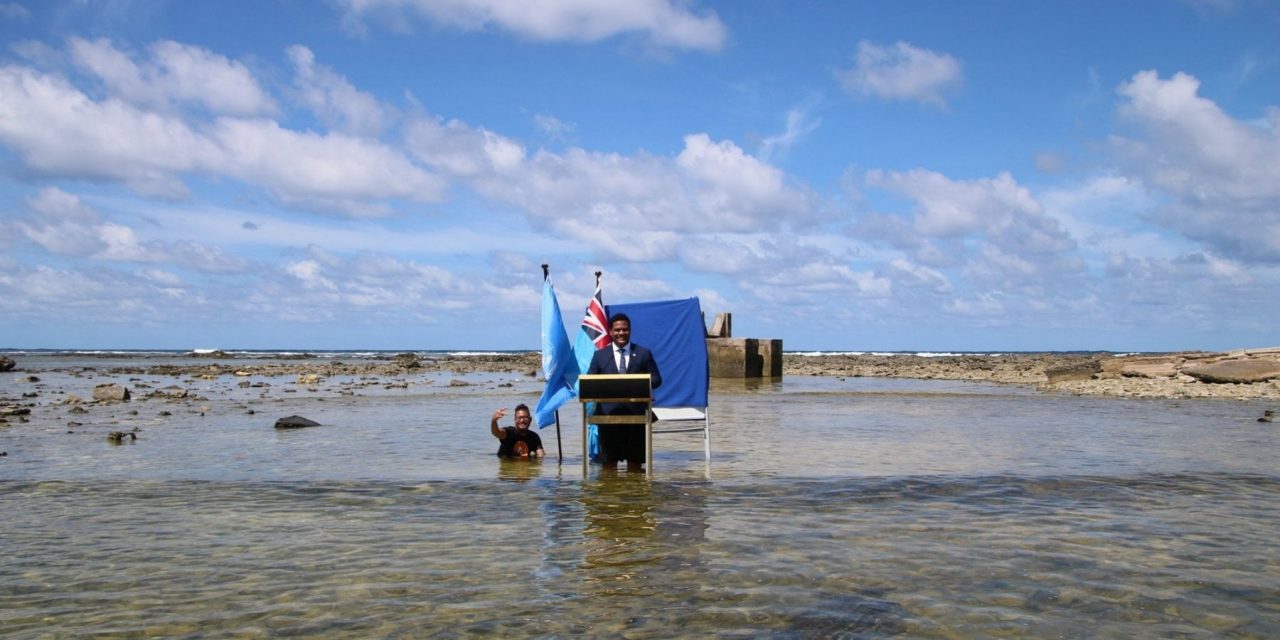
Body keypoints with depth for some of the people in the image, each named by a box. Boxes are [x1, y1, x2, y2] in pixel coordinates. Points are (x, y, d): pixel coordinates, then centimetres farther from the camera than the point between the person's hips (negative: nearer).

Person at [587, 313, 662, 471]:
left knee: (635, 458, 6)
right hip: (608, 412, 0)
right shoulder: (599, 355, 11)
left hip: (636, 412, 0)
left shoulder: (644, 353, 11)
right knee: (609, 459, 2)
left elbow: (656, 379, 7)